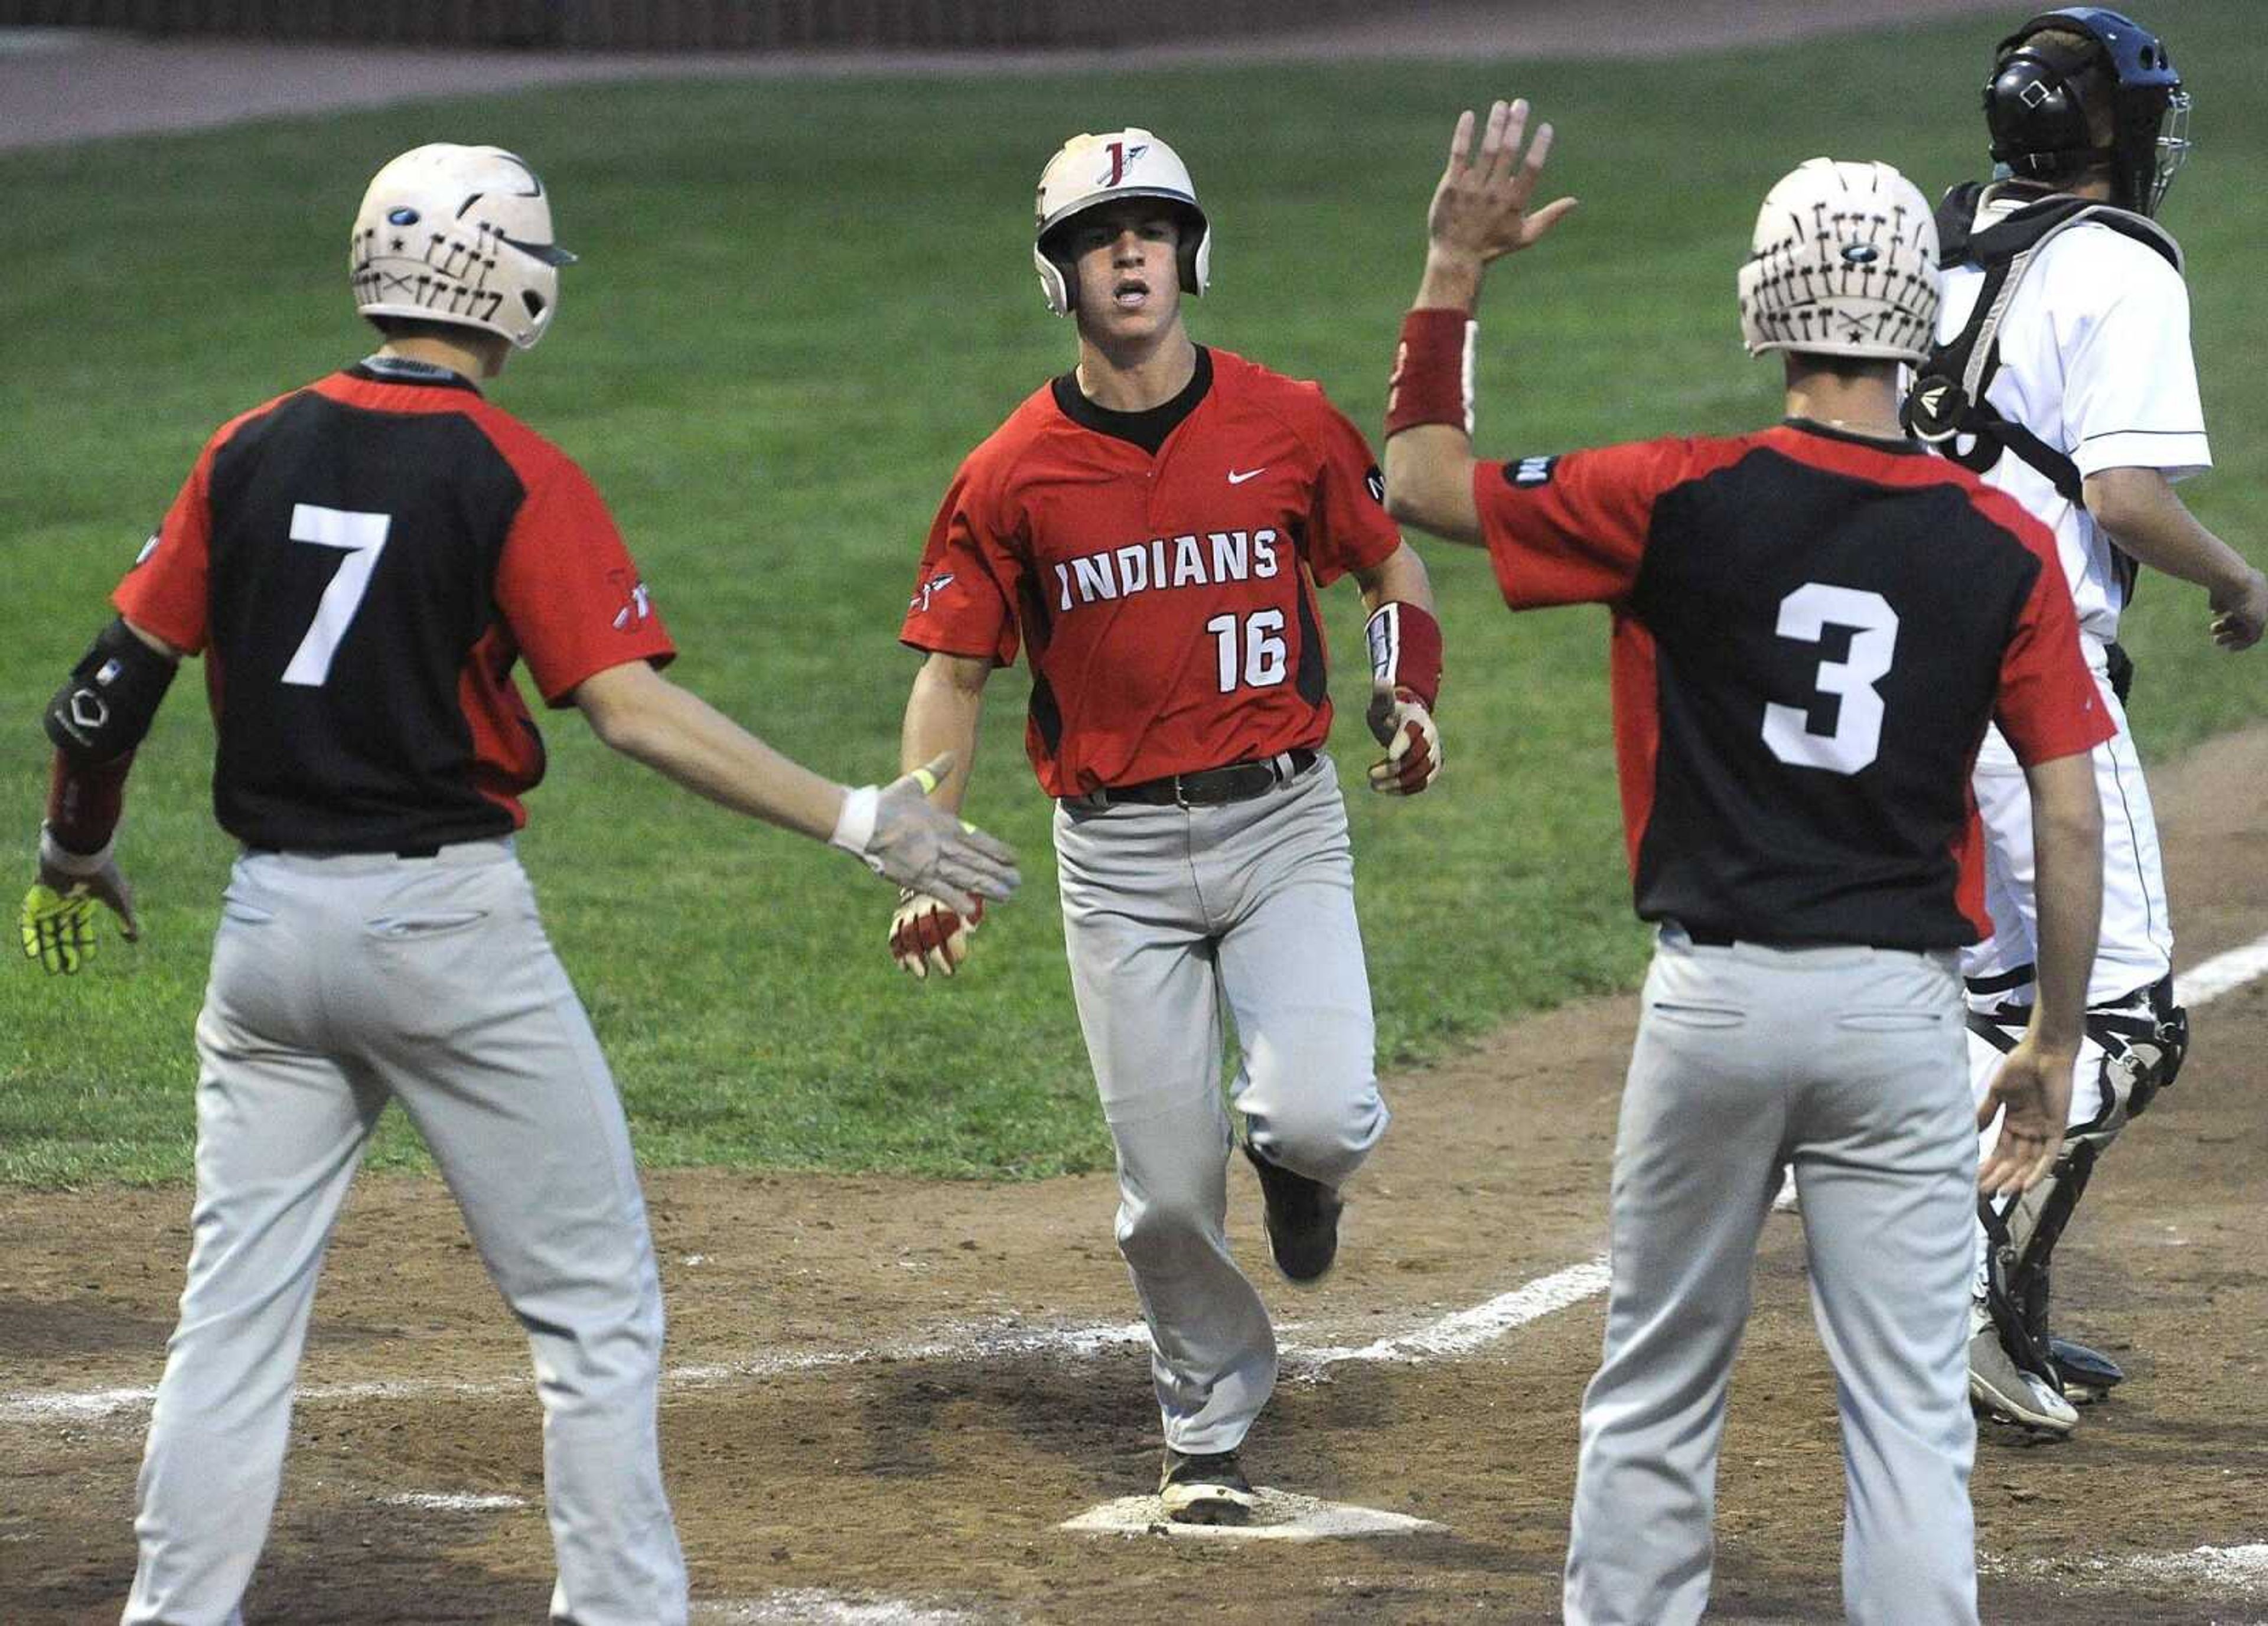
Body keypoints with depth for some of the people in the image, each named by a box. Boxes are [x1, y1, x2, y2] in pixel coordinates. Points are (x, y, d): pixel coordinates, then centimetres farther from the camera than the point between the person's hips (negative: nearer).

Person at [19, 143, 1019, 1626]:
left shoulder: (251, 454, 4)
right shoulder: (516, 477, -10)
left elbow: (114, 684, 7)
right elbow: (633, 709, -19)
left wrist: (76, 858, 24)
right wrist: (858, 822, -18)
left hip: (270, 921, 5)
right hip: (448, 925, -5)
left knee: (235, 1317, 9)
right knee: (596, 1308, 6)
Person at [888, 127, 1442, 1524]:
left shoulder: (1289, 426, -1)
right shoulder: (1013, 475, -2)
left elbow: (1395, 567, 13)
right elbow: (954, 674, 3)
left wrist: (1411, 699, -7)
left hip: (1281, 821, 0)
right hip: (1118, 853, 0)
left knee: (1322, 1116, -20)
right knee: (1167, 1191, 1)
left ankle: (1292, 1150, 18)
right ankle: (1210, 1428, 25)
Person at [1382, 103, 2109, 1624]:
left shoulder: (1682, 501, -6)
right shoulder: (2001, 544, -3)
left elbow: (1422, 479, 5)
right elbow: (2070, 816, -2)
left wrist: (1453, 273, 13)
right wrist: (2055, 1043, 8)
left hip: (1714, 994, 0)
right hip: (1902, 1005, 0)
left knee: (1658, 1386, 14)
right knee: (1910, 1414, 1)